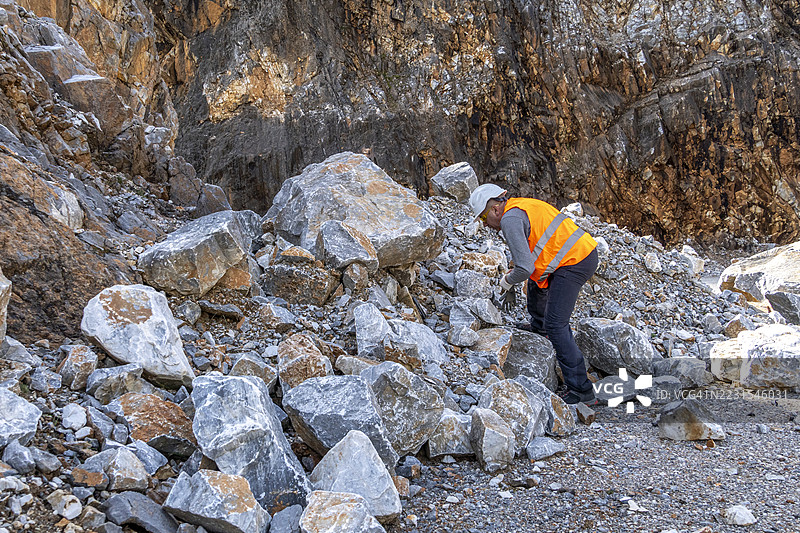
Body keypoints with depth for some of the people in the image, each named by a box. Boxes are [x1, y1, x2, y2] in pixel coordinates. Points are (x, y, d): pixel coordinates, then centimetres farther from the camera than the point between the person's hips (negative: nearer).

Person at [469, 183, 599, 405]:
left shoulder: (510, 219, -12)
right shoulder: (523, 206, 18)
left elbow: (525, 268, -17)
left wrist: (507, 281, 3)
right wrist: (514, 274, 25)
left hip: (573, 264, -10)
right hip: (587, 251, 10)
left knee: (555, 325, -8)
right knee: (536, 280, 34)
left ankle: (581, 389, -9)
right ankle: (538, 327, 55)